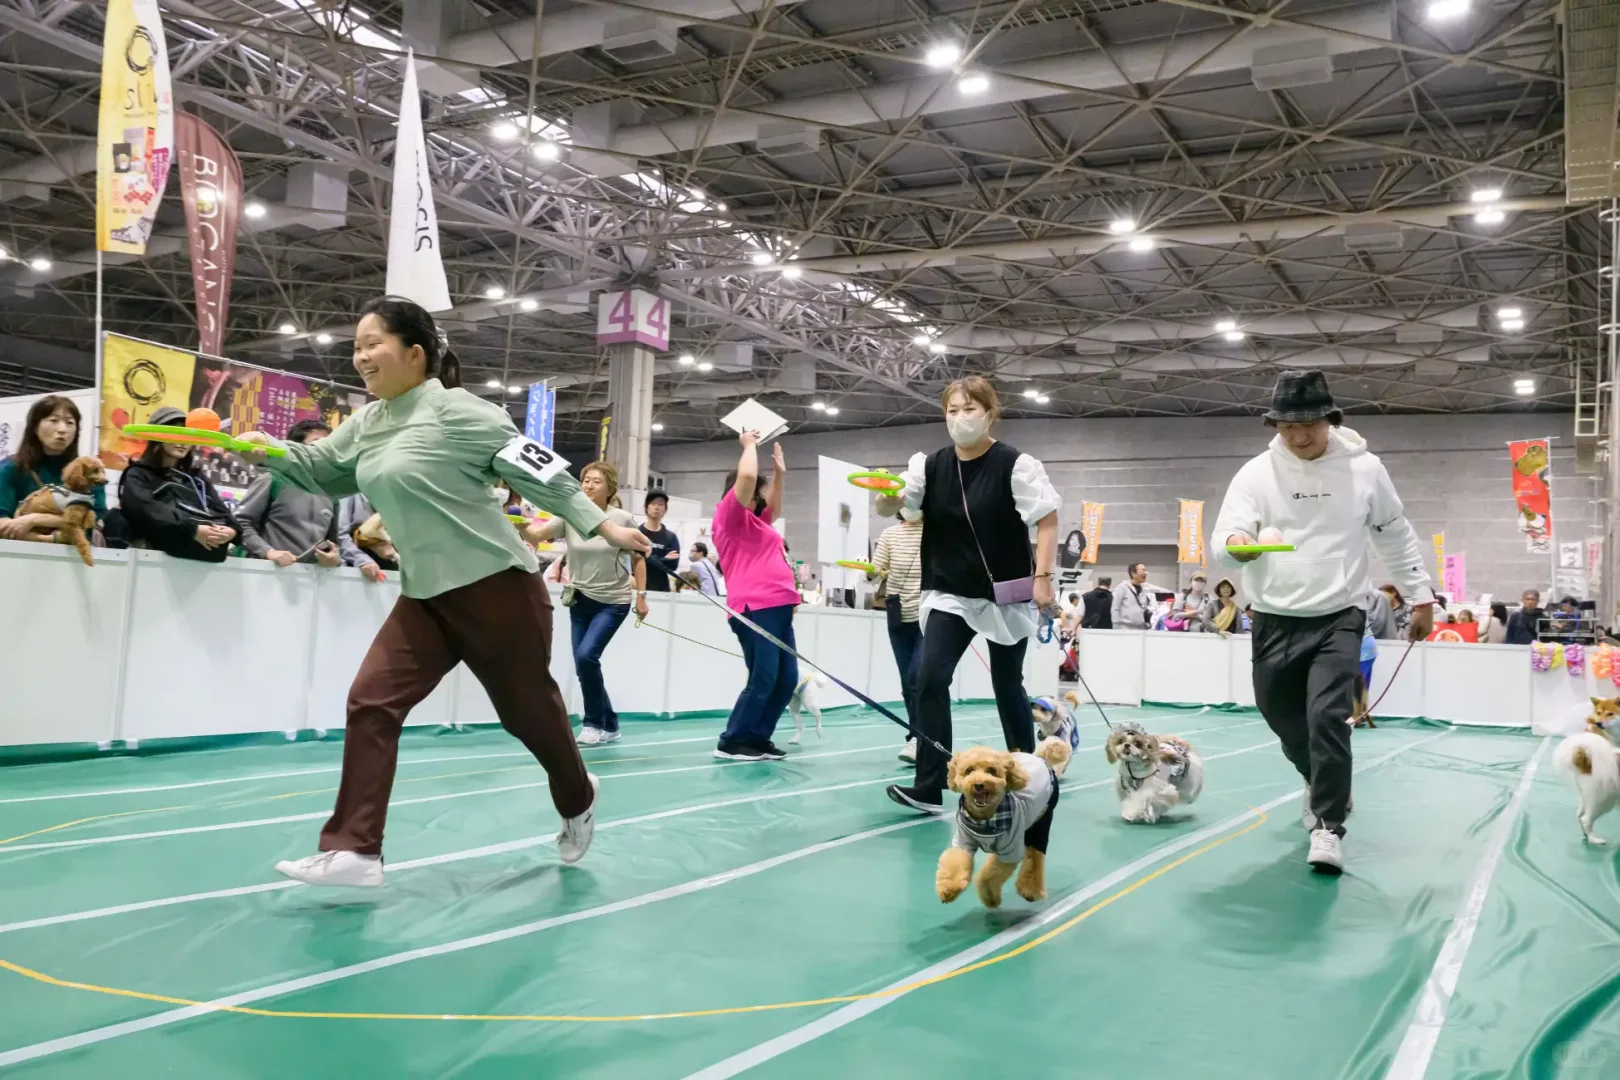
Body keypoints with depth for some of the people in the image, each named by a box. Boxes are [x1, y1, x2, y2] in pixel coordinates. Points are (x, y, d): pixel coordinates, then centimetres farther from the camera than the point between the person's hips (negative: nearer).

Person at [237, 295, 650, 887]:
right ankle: (354, 850, -2)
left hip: (495, 588, -7)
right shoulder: (367, 422, 8)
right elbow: (319, 467, 20)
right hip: (425, 595, 7)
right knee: (372, 701, -6)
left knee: (529, 710, 8)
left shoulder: (457, 411, -16)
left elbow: (538, 469, -13)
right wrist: (271, 450, -1)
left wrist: (601, 525, -11)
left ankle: (578, 802, 37)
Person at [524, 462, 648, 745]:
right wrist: (521, 525, -41)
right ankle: (609, 725, 24)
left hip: (613, 602, -4)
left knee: (586, 656, -20)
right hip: (580, 601, 4)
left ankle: (593, 723, -2)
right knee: (583, 666, 5)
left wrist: (641, 595, 1)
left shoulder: (623, 519, -9)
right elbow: (537, 534, -20)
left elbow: (638, 558, 3)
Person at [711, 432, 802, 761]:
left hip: (778, 607, 9)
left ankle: (757, 739, 12)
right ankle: (731, 743, -1)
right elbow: (746, 476, -14)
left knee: (786, 680, 5)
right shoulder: (730, 515, 0)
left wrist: (780, 472, 38)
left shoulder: (753, 522, 25)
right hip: (756, 608, -9)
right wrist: (749, 444, 0)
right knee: (762, 680, -11)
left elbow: (774, 507, 45)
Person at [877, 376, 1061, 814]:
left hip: (1005, 594, -3)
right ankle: (929, 787, -11)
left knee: (1007, 686, 9)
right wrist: (884, 492, -29)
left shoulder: (1015, 465, -12)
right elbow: (892, 504, -6)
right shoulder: (931, 465, 0)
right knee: (930, 678, -13)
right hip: (950, 594, 3)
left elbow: (1047, 521, -11)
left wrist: (1042, 577, -19)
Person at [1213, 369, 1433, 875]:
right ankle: (1320, 782, 44)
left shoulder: (1364, 469, -2)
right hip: (1275, 621, 2)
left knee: (1328, 717, -17)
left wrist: (1421, 595, 12)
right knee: (1285, 718, 13)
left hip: (1340, 618, -1)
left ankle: (1328, 827, -5)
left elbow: (1396, 535, 11)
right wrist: (1235, 543, -40)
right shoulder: (1256, 473, -5)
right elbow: (1224, 536, -16)